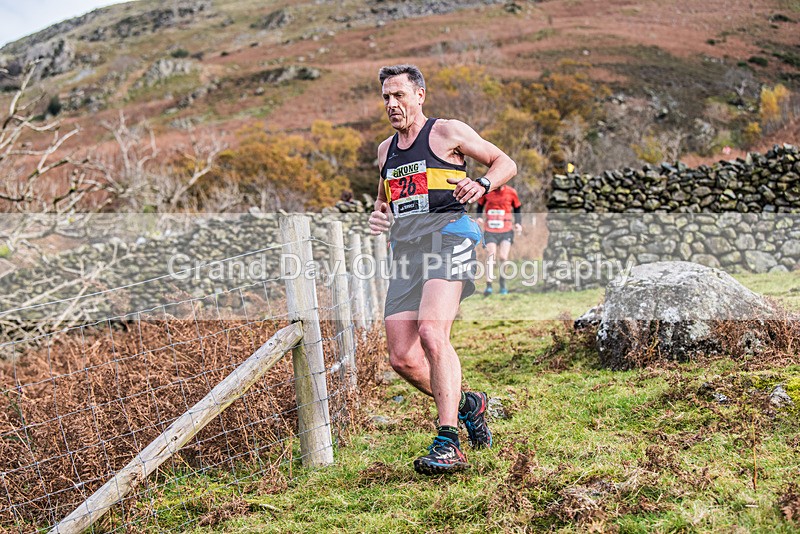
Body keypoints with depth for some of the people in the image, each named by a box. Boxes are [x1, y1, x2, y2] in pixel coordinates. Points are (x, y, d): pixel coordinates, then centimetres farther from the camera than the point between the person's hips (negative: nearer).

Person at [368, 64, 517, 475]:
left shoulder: (447, 132, 7)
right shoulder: (385, 150, 24)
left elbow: (505, 163, 9)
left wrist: (481, 186, -12)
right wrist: (378, 214, 14)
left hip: (446, 234, -6)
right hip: (403, 250, 7)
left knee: (432, 334, -27)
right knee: (402, 358, -3)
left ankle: (448, 444, -24)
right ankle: (467, 405, 22)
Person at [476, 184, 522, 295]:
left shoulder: (511, 192, 0)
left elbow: (517, 209, 13)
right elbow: (480, 205, 14)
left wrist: (518, 223, 0)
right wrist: (479, 217, -4)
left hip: (506, 231, 0)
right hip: (490, 231, 1)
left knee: (503, 257, -11)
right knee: (490, 256, -8)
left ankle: (502, 284, 12)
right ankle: (488, 286, -4)